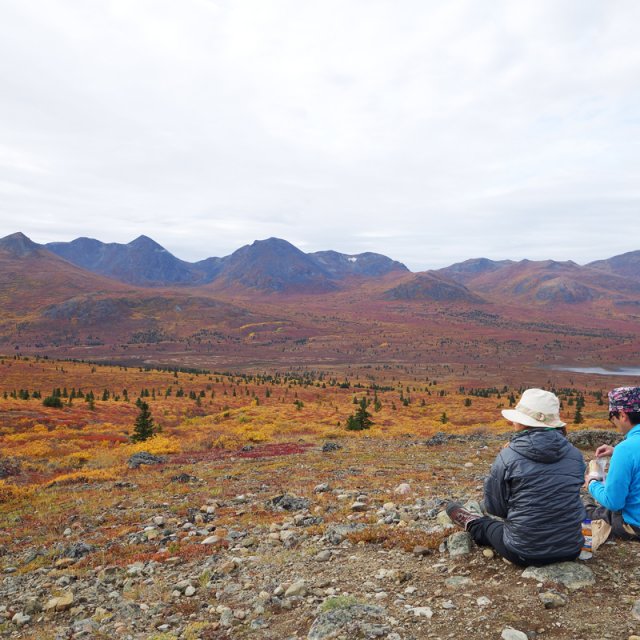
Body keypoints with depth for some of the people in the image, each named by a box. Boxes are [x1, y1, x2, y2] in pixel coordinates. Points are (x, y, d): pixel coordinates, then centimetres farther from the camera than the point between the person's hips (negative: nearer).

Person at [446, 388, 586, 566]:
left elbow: (495, 507, -6)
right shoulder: (575, 454, -4)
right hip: (570, 550, 4)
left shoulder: (507, 457, -17)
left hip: (525, 553, -4)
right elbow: (567, 496, 10)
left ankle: (471, 523, 55)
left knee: (485, 526, 28)